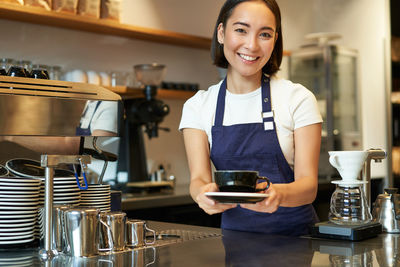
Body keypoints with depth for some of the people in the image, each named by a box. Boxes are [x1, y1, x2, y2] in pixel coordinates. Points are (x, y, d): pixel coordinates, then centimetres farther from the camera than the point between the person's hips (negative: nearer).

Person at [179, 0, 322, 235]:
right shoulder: (197, 106, 4)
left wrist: (278, 194, -29)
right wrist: (203, 193, -28)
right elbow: (199, 178, -4)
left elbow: (309, 184, -8)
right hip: (235, 233, 4)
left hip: (294, 233, -3)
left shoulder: (298, 99, -2)